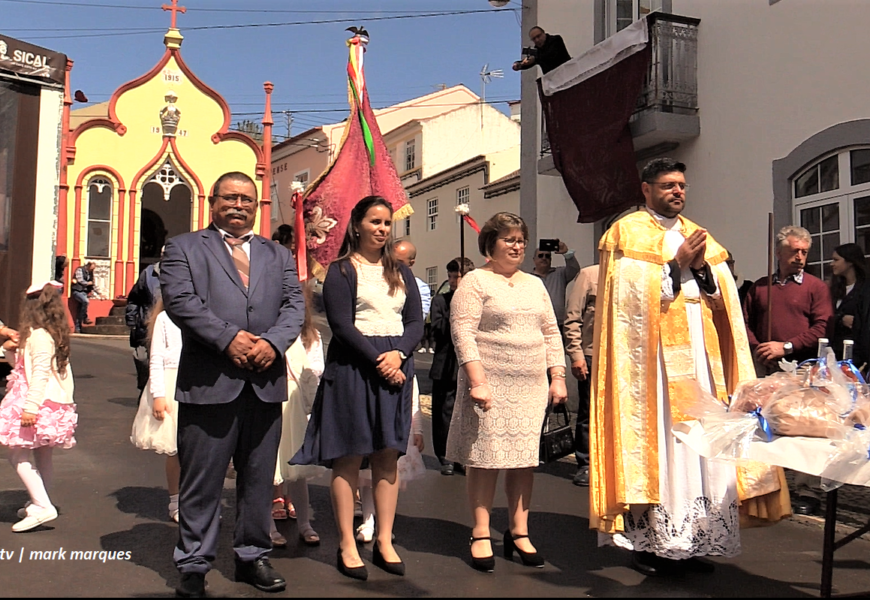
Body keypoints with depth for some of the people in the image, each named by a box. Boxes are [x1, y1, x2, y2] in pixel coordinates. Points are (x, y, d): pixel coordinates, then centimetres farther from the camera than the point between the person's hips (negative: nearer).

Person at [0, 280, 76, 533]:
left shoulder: (38, 335, -14)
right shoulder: (54, 334, 15)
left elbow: (41, 372, -23)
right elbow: (24, 366, 25)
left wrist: (31, 406, -28)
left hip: (40, 403, -10)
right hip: (53, 403, 10)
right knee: (42, 455, 18)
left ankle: (42, 506, -13)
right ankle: (40, 503, 29)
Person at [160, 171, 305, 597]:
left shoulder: (278, 255, 19)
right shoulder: (183, 248, 9)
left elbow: (294, 304, 7)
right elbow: (180, 301, -6)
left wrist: (273, 342, -12)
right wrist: (229, 337, -16)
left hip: (265, 383, 4)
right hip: (209, 382, -3)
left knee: (259, 478, 12)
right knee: (201, 481, 4)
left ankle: (253, 556, 26)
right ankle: (193, 565, 17)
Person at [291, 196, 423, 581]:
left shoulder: (401, 272, 16)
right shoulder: (341, 270, 0)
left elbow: (416, 322, 10)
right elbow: (341, 325, -9)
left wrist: (398, 354, -8)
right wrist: (378, 362, -15)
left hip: (396, 366, 5)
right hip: (354, 366, -5)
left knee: (388, 456, 5)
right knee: (348, 456, -2)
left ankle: (385, 542, 13)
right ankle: (347, 546, 8)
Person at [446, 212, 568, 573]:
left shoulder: (535, 284, 18)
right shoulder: (475, 282, -1)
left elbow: (551, 333, 17)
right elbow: (463, 333, -10)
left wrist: (557, 377, 8)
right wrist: (477, 380, -18)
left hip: (532, 387, 6)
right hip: (491, 385, -5)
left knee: (525, 459, 7)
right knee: (485, 458, -2)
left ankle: (519, 533, 18)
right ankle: (481, 536, 10)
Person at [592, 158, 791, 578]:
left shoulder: (699, 236, 20)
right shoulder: (627, 232, 3)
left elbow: (723, 300, 13)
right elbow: (631, 295, -9)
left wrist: (701, 267, -4)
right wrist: (677, 264, -10)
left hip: (701, 354, 6)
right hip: (653, 356, -5)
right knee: (657, 443, -7)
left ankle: (692, 541, 11)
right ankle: (648, 542, 1)